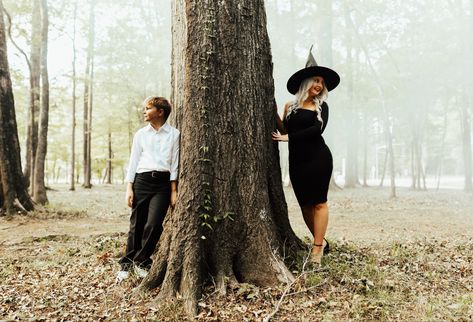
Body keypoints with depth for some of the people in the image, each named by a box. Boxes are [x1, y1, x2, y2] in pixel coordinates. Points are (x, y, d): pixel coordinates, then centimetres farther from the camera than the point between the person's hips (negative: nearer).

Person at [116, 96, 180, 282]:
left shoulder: (174, 134, 4)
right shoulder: (141, 134, 11)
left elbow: (175, 163, 2)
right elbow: (133, 161, 10)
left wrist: (174, 191, -3)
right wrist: (129, 188, 3)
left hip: (163, 182, -2)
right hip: (142, 181, 2)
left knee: (154, 224, -11)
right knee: (137, 225, 4)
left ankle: (141, 261, 8)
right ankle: (127, 264, 18)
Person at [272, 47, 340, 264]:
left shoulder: (322, 106, 6)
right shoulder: (290, 107, 10)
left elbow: (318, 128, -11)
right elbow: (284, 131, 3)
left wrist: (289, 137, -14)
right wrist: (275, 114, -9)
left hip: (318, 158, -2)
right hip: (297, 161, 3)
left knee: (318, 203, -3)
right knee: (305, 205, 8)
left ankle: (317, 247, 2)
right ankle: (321, 241, 24)